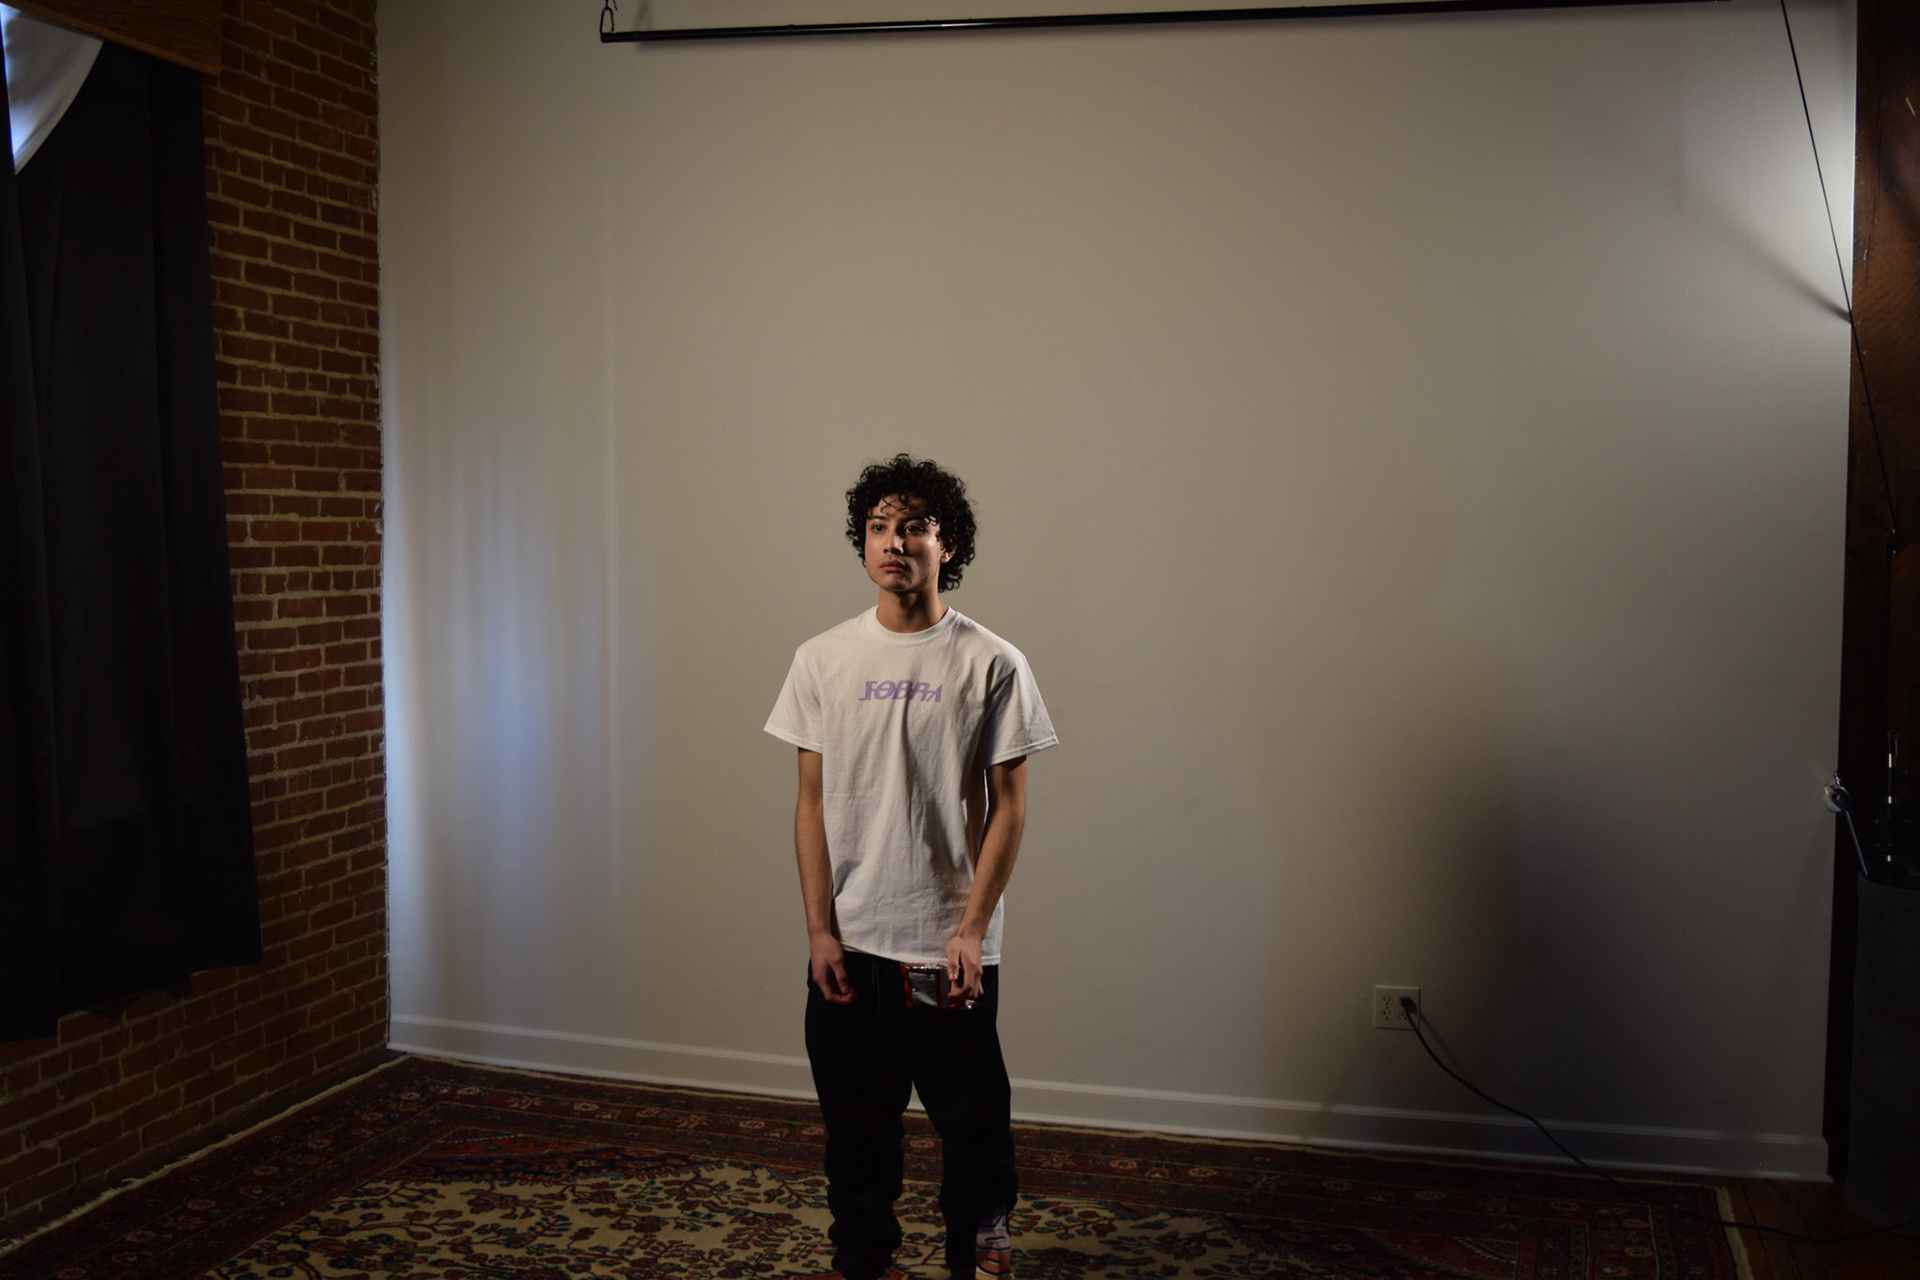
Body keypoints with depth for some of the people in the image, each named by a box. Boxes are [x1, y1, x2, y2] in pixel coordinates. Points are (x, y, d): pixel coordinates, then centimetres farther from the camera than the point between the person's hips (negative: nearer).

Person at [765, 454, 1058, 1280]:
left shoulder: (992, 664, -5)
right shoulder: (823, 661, 2)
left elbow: (1008, 806, -3)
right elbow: (812, 801, 4)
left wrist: (972, 929, -10)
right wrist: (819, 929, -1)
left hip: (949, 944, -2)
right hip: (848, 942, 2)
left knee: (972, 1120, 7)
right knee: (855, 1123, 14)